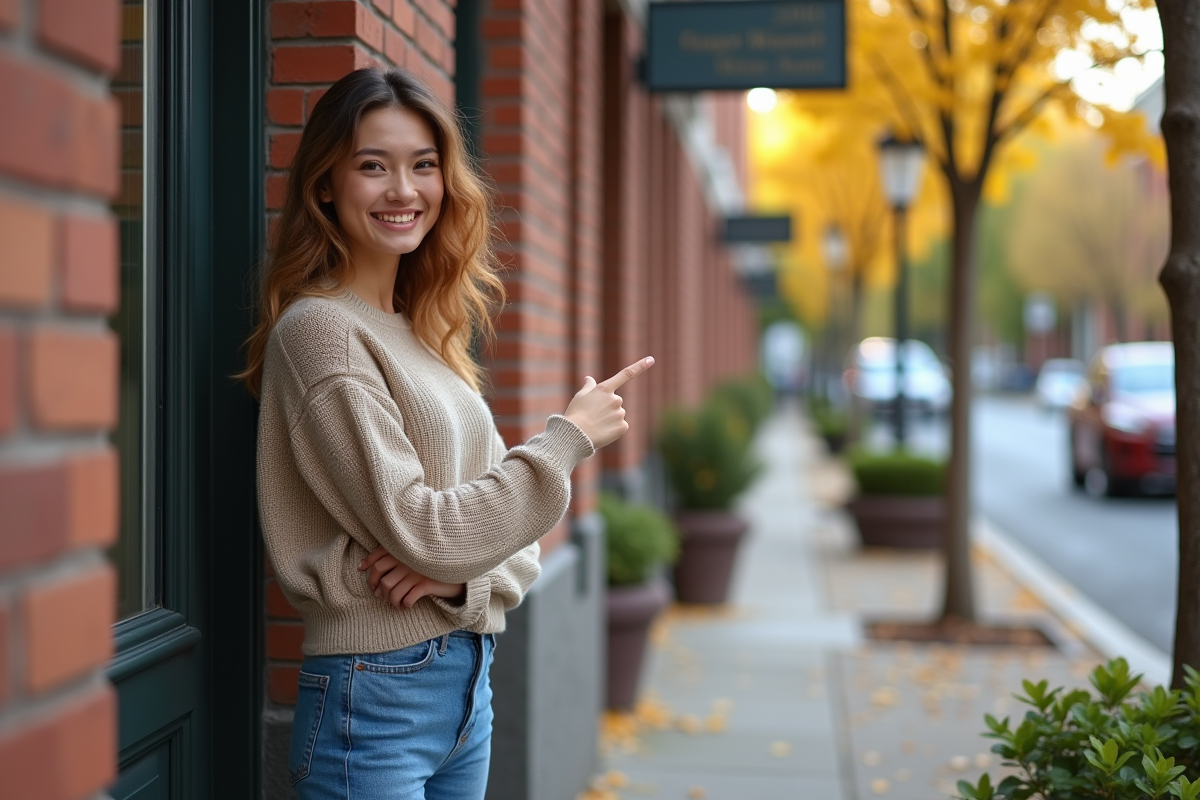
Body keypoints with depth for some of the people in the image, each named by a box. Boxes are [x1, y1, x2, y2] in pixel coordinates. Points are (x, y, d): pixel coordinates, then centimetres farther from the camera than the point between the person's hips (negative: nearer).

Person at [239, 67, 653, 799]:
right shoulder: (318, 328, -13)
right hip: (373, 692, -7)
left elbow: (514, 539, 9)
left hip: (468, 679, 7)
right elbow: (416, 528, -17)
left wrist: (462, 572, -13)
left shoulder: (432, 335, 11)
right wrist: (568, 439, -10)